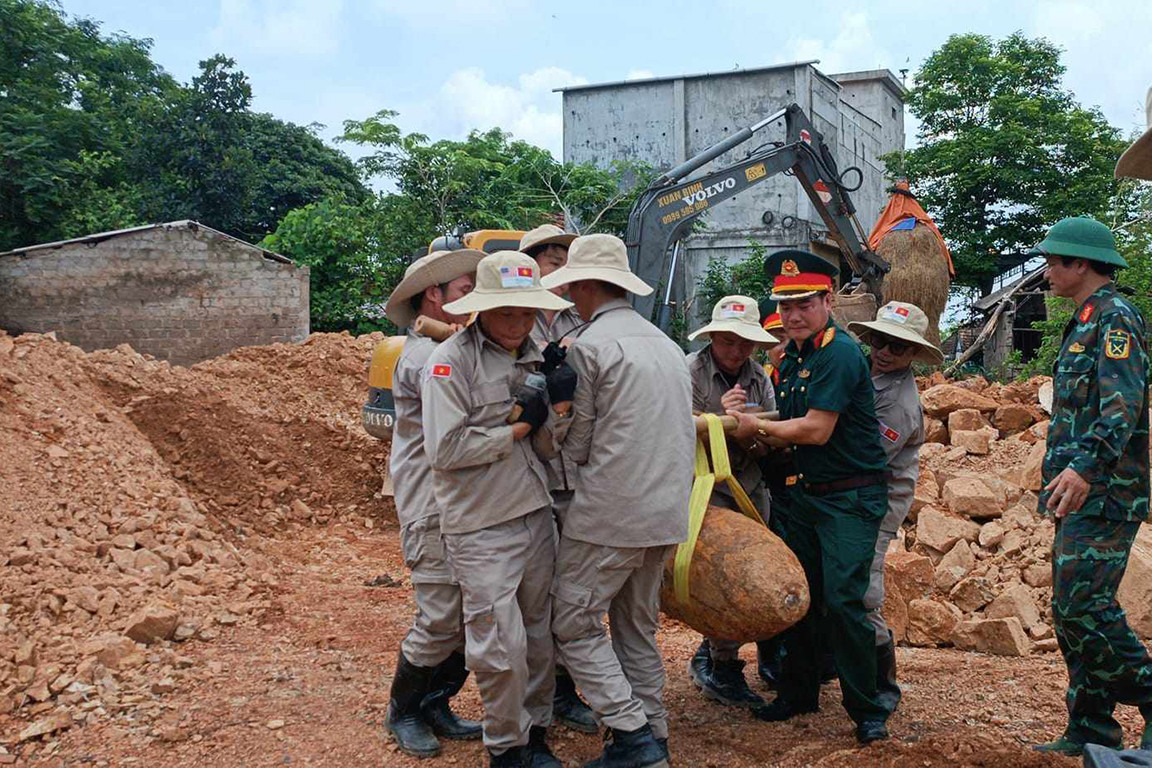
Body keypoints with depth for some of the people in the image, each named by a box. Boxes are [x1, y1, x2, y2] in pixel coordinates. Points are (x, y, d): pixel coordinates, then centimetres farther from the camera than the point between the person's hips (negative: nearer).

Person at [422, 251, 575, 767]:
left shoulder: (533, 358, 11)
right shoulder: (451, 361, -9)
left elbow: (550, 448, 12)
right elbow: (445, 449, -20)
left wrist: (542, 420, -11)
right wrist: (519, 428, -11)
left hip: (536, 517, 6)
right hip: (481, 528, -6)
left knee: (539, 637, 14)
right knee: (501, 648, -3)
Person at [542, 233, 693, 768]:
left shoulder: (589, 346, -11)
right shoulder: (666, 344, 14)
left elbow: (576, 447, -6)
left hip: (610, 512, -8)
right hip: (666, 511, 8)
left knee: (574, 623, 2)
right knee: (637, 628, 17)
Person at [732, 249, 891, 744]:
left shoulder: (840, 353, -18)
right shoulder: (791, 357, 10)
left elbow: (816, 430, -20)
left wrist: (757, 426, -8)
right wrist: (759, 432, 0)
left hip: (851, 498, -9)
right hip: (807, 493, 9)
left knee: (842, 599, -11)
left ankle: (868, 711, 4)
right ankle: (798, 693, 29)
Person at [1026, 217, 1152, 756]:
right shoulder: (1086, 322, 20)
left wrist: (1084, 466, -37)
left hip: (1103, 496, -10)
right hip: (1082, 496, 10)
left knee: (1081, 607, -14)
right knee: (1072, 611, 10)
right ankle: (1091, 731, 17)